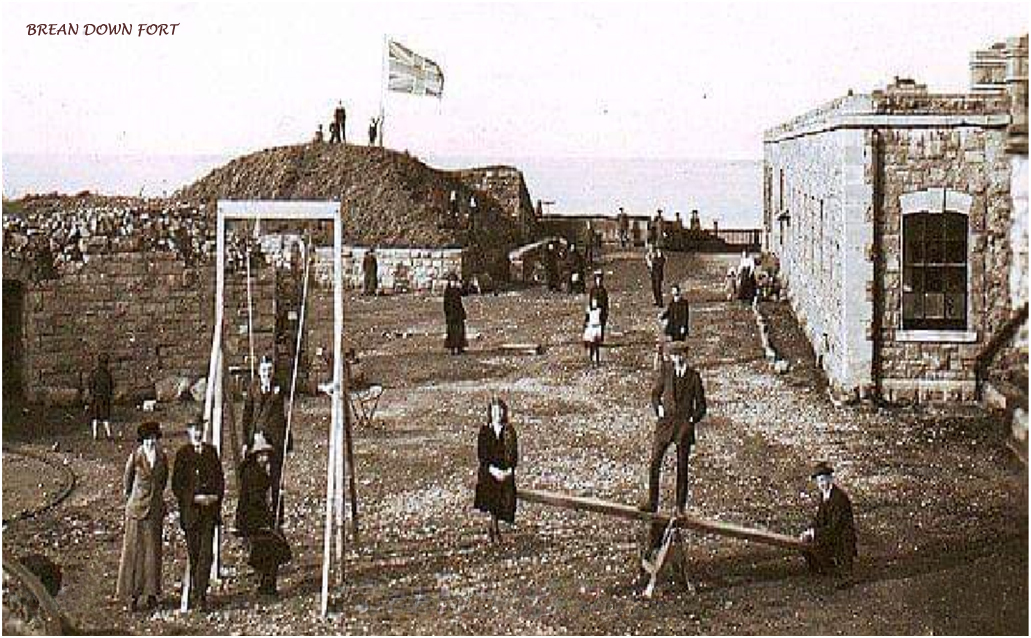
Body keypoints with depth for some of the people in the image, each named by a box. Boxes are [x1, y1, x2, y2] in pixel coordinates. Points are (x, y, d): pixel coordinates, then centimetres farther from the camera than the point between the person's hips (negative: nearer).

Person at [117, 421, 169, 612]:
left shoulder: (161, 457, 3)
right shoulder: (136, 456, -8)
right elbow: (127, 480, 5)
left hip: (155, 507, 3)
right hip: (137, 506, -3)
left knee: (153, 549, 5)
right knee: (134, 548, -1)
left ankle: (151, 592, 10)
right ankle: (133, 594, 1)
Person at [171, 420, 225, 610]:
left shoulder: (211, 451, 11)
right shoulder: (183, 454, 0)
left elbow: (220, 478, 14)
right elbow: (176, 485, -3)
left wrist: (216, 496, -2)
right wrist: (195, 498, -12)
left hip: (210, 508, 2)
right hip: (190, 509, -2)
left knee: (206, 552, -7)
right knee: (193, 553, 5)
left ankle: (201, 594, -8)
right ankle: (194, 592, 18)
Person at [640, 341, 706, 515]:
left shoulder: (694, 377, -1)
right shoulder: (665, 369, 3)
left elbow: (701, 406, 7)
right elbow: (655, 393, 15)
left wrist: (692, 420, -5)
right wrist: (659, 411, 1)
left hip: (685, 424, -1)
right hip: (665, 421, 1)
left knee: (682, 467, 4)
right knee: (654, 463, -3)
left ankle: (680, 507, 11)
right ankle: (652, 502, 4)